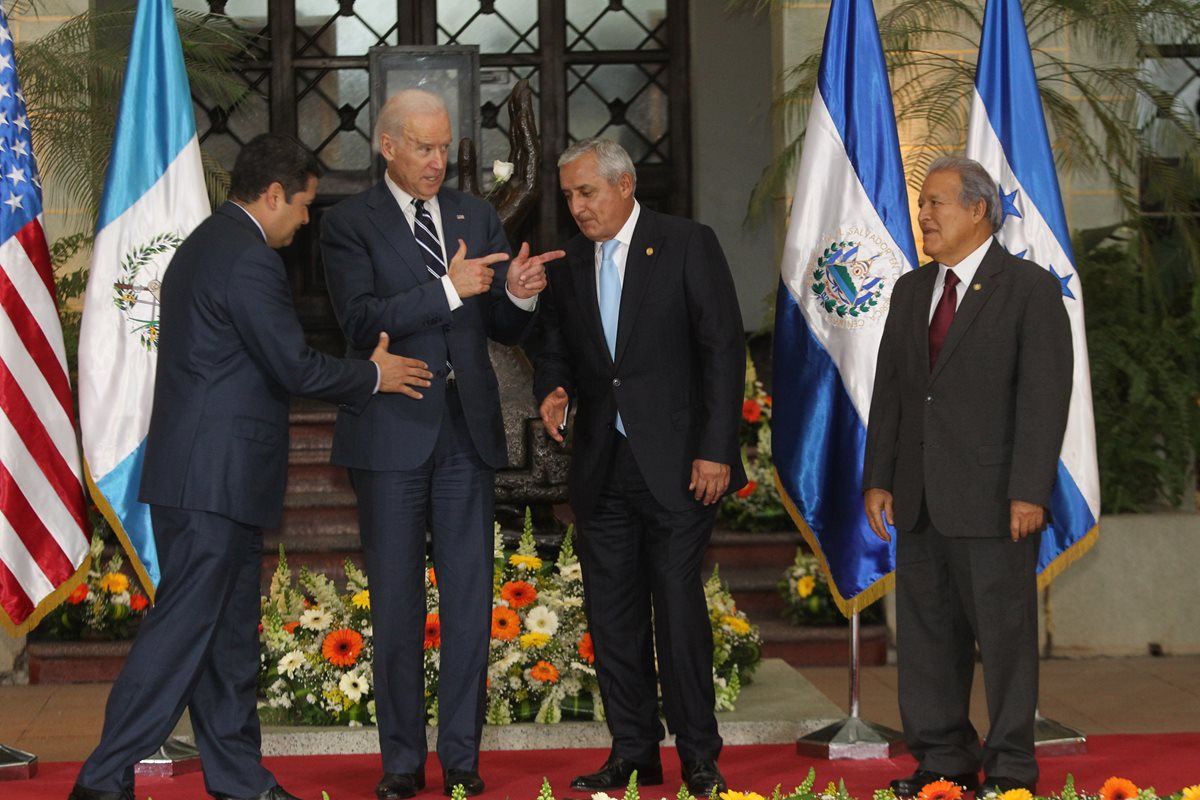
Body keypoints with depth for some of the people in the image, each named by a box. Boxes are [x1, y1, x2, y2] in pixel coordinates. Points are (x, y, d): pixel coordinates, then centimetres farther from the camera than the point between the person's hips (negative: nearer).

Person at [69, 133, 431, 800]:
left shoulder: (206, 244, 19)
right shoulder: (248, 258, -15)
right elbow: (294, 367, -16)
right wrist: (373, 376, -1)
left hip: (207, 475, 11)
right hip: (215, 477, -11)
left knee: (230, 635, 13)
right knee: (183, 627, -7)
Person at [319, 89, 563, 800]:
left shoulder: (478, 216, 11)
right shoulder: (350, 223, -1)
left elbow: (504, 329, 12)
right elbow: (362, 324, -15)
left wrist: (520, 295, -11)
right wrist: (448, 290, -22)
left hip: (468, 429, 3)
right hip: (393, 434, -3)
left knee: (471, 599, 4)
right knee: (397, 602, 5)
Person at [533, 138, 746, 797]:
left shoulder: (688, 246, -3)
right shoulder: (569, 263, 12)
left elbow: (723, 348, -6)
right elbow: (554, 348, 21)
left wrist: (716, 450, -12)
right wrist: (554, 392, -3)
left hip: (675, 464, -5)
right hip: (600, 467, 5)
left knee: (679, 605, -5)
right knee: (611, 613, 6)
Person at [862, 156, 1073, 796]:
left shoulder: (1031, 289, -4)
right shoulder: (911, 291, 15)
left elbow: (1044, 396, -10)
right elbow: (888, 391, 15)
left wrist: (1028, 492, -16)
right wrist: (878, 478, 8)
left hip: (992, 499, -6)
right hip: (919, 499, 6)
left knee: (1004, 632, 1)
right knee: (925, 632, 10)